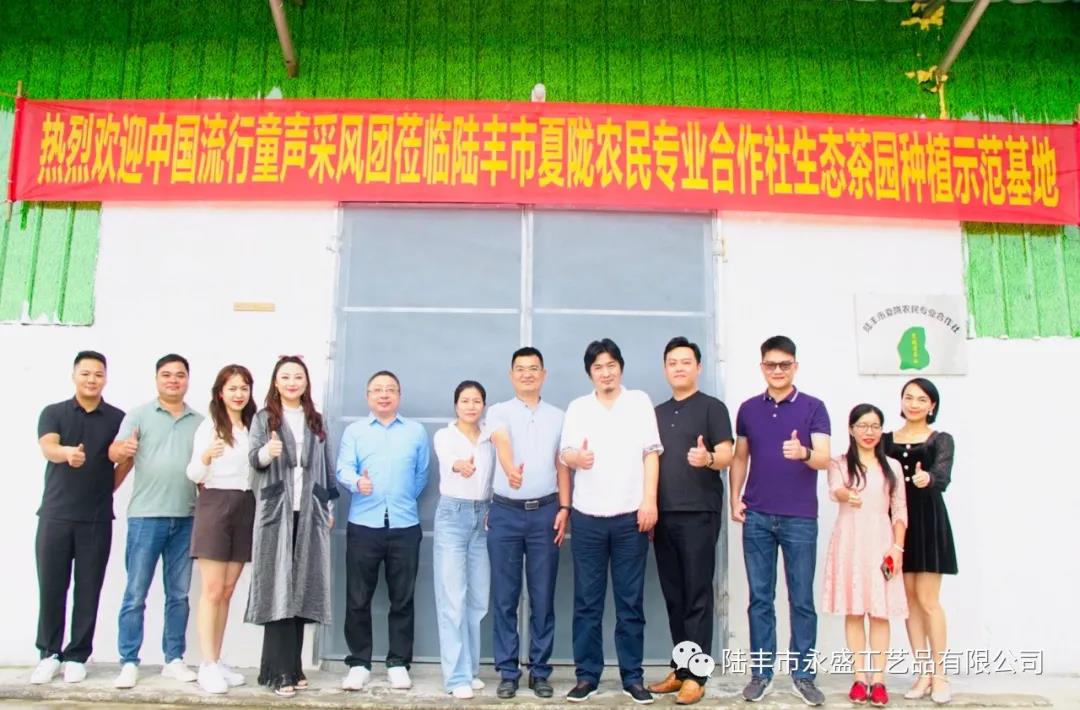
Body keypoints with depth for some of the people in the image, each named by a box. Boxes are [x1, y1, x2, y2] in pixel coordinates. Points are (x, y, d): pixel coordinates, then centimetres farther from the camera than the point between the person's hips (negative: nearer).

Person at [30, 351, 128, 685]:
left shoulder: (118, 418, 4)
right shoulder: (53, 413, 2)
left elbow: (127, 458, 15)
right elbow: (47, 448, -17)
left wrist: (109, 487, 5)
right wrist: (67, 453, -38)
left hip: (97, 518, 0)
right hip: (55, 515, 0)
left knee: (88, 589, 4)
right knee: (51, 587, 5)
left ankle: (76, 656, 15)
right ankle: (49, 654, 18)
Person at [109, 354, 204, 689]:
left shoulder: (199, 422, 12)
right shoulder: (139, 415, 3)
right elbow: (114, 452, -10)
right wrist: (123, 450, -33)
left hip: (186, 518, 3)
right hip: (146, 516, -3)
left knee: (179, 594, 9)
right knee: (136, 593, 0)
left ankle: (174, 659, 17)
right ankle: (129, 662, 8)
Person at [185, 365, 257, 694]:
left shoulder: (254, 426, 10)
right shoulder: (209, 426, -4)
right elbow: (193, 474, -9)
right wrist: (204, 458, -29)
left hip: (246, 507, 5)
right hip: (215, 505, -5)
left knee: (227, 591, 10)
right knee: (212, 591, -3)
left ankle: (217, 661, 17)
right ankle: (208, 665, 1)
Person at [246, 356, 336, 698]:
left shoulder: (316, 421, 15)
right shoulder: (263, 418, 7)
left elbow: (326, 466, 15)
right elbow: (252, 457, -8)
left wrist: (329, 507, 11)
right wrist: (267, 452, -30)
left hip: (308, 512, 3)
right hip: (275, 512, -3)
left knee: (301, 588, 2)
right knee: (278, 588, -6)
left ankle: (293, 666, 9)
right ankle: (279, 670, -3)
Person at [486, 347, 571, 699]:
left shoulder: (557, 417, 10)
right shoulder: (499, 412, 1)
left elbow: (562, 466, 11)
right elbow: (502, 443, -20)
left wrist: (564, 508, 0)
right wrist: (511, 469, -42)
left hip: (545, 512, 2)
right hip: (505, 512, -1)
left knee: (543, 597, 6)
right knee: (504, 597, 4)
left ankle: (539, 671, 17)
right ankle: (508, 672, 14)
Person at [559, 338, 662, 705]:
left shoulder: (639, 401, 7)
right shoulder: (577, 407, 10)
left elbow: (651, 452, 2)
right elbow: (565, 452, 4)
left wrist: (650, 501, -7)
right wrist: (576, 457, -21)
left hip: (630, 515, -1)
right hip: (587, 516, 1)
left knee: (630, 600, 4)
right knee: (587, 600, 5)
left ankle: (632, 676, 14)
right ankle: (587, 675, 14)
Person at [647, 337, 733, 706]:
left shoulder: (712, 407, -1)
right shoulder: (657, 413, 16)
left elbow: (727, 455, -10)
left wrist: (708, 458, -31)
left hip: (699, 513, -5)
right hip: (664, 515, 6)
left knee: (697, 595, -2)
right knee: (674, 595, 10)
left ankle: (695, 675, 4)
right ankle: (679, 669, 18)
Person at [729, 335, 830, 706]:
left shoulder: (813, 407, -1)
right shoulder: (748, 409, 8)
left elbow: (824, 459, -9)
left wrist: (803, 453, -30)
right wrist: (735, 498, 3)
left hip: (800, 518, -2)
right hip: (757, 516, 2)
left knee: (802, 599, 5)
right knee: (760, 598, 7)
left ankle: (803, 674, 16)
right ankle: (761, 672, 16)